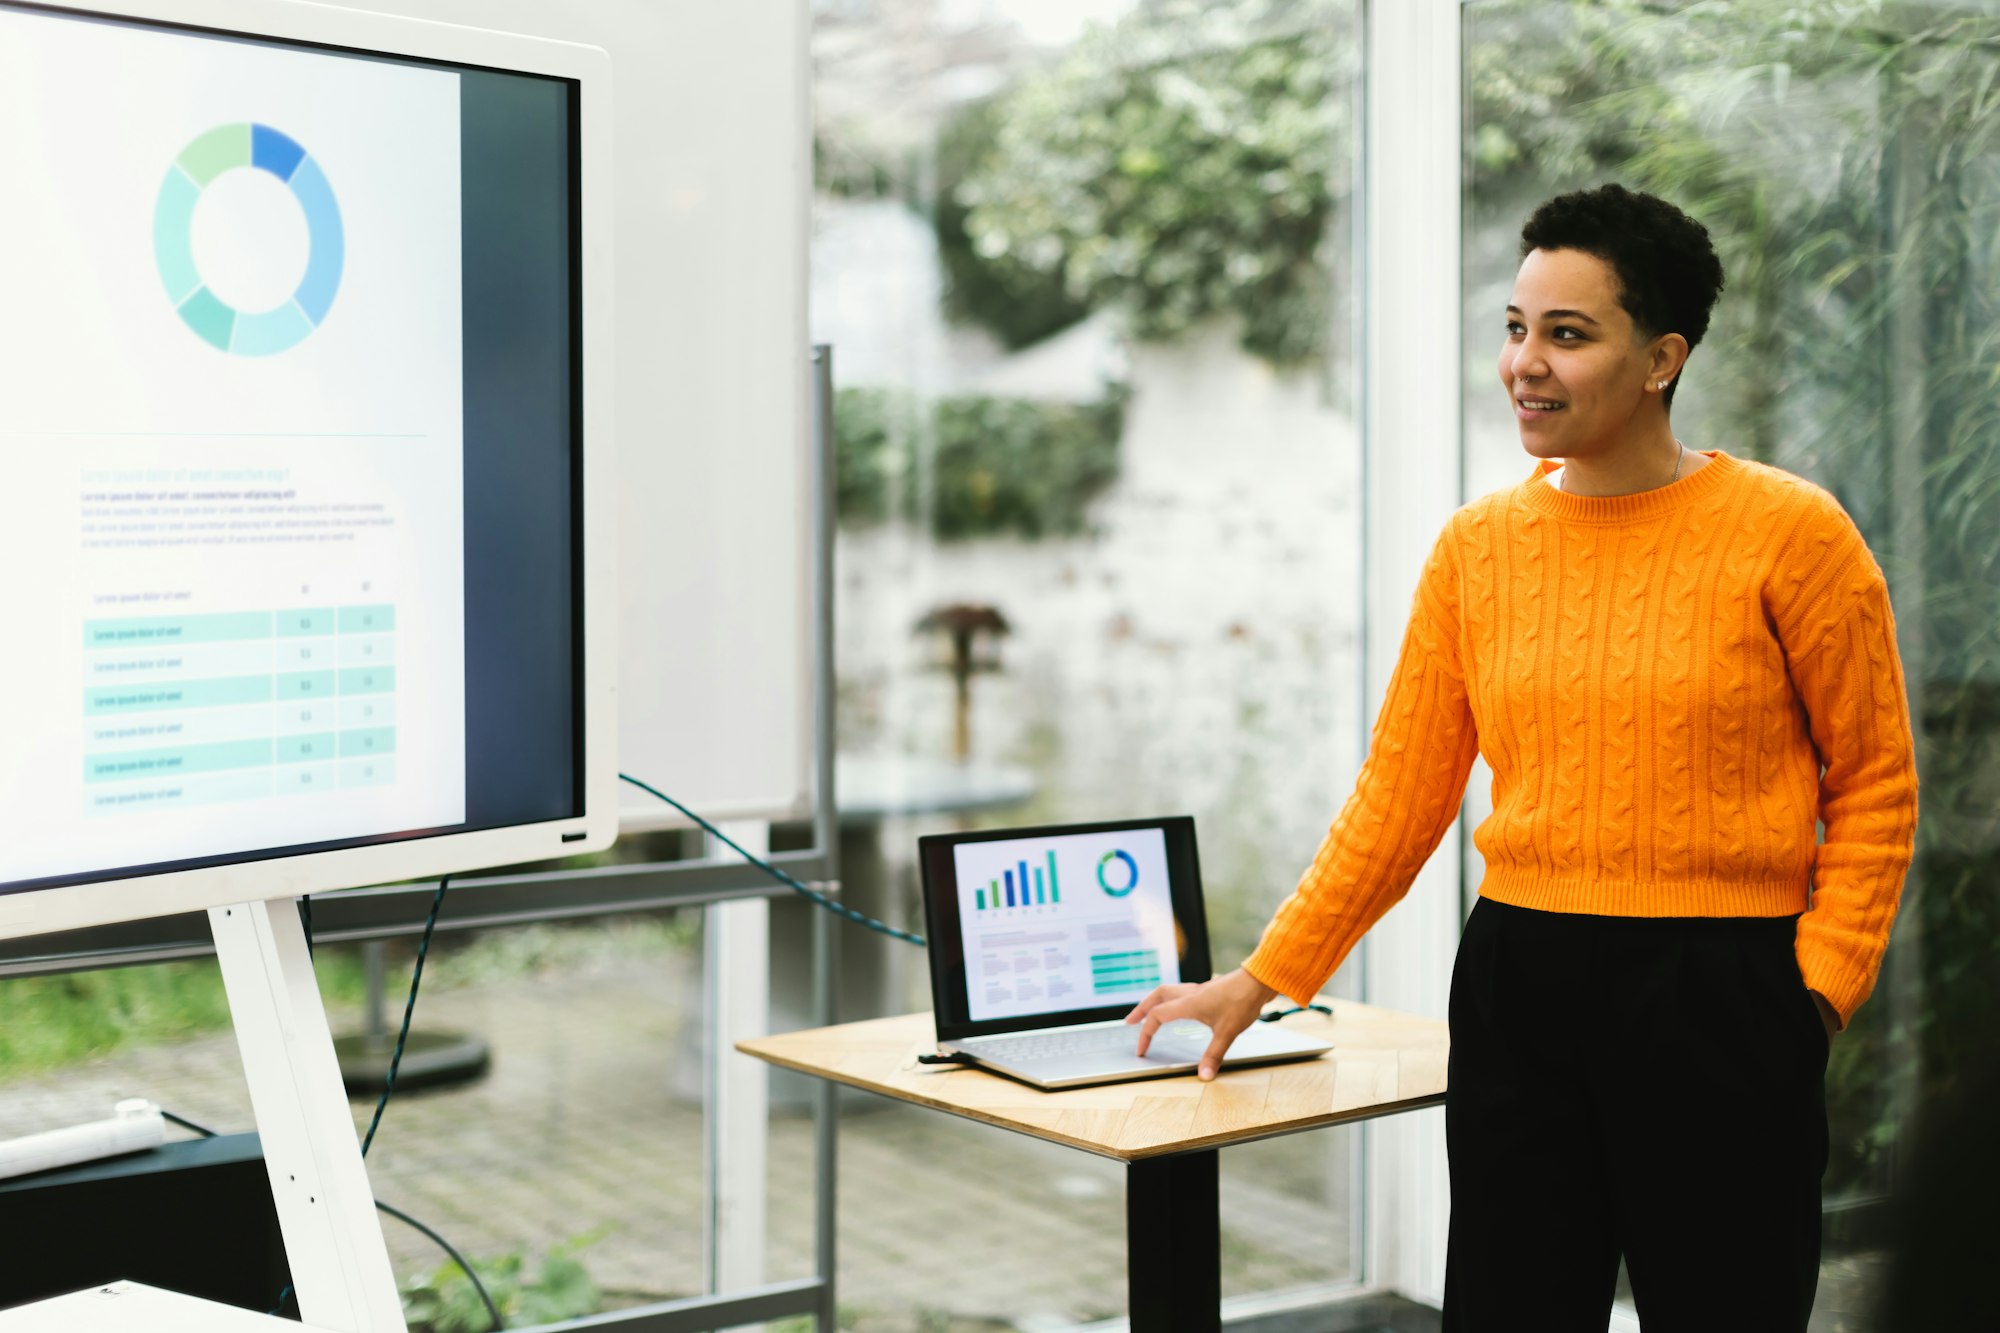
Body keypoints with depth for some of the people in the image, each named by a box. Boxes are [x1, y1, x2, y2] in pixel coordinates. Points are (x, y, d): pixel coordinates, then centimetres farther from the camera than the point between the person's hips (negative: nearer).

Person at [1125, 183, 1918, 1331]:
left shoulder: (1792, 534, -6)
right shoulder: (1477, 547, 4)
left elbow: (1875, 785, 0)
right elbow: (1401, 793, 7)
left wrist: (1821, 982, -9)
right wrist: (1264, 980, 6)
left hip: (1720, 993, -3)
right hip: (1518, 981, 3)